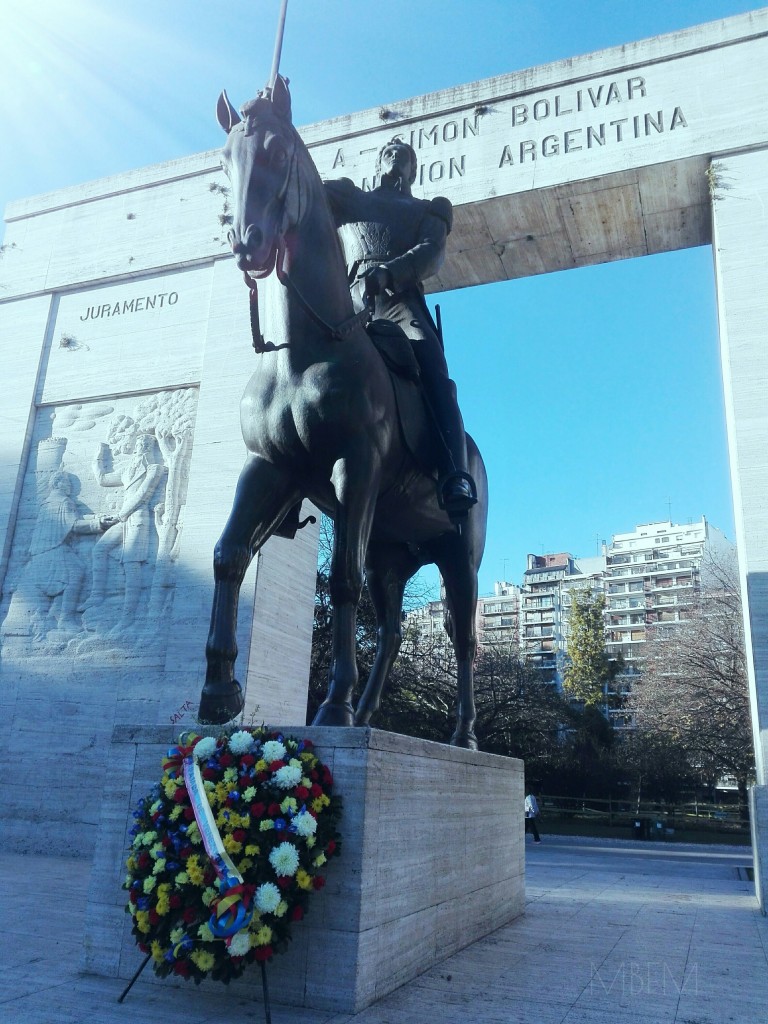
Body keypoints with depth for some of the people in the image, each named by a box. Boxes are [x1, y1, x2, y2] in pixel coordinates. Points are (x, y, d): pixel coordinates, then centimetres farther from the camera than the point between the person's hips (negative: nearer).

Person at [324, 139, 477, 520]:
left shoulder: (428, 210, 31)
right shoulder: (348, 198, 37)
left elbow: (431, 254, 8)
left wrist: (387, 273, -14)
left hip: (401, 299, -2)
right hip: (352, 300, 2)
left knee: (432, 372, -29)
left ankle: (455, 479, -44)